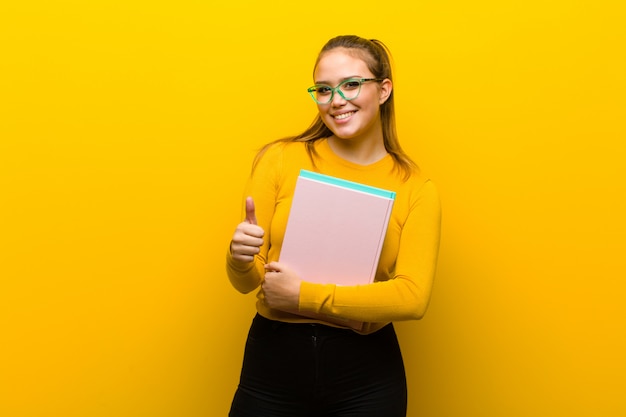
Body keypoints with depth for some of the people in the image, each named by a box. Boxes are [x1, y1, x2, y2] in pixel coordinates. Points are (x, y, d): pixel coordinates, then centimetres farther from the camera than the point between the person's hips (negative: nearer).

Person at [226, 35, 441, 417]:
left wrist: (305, 296, -16)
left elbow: (413, 297, -14)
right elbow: (247, 282, -1)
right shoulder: (281, 159, -4)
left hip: (366, 373, 0)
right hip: (273, 360, 1)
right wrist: (240, 259, -23)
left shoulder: (415, 187, -4)